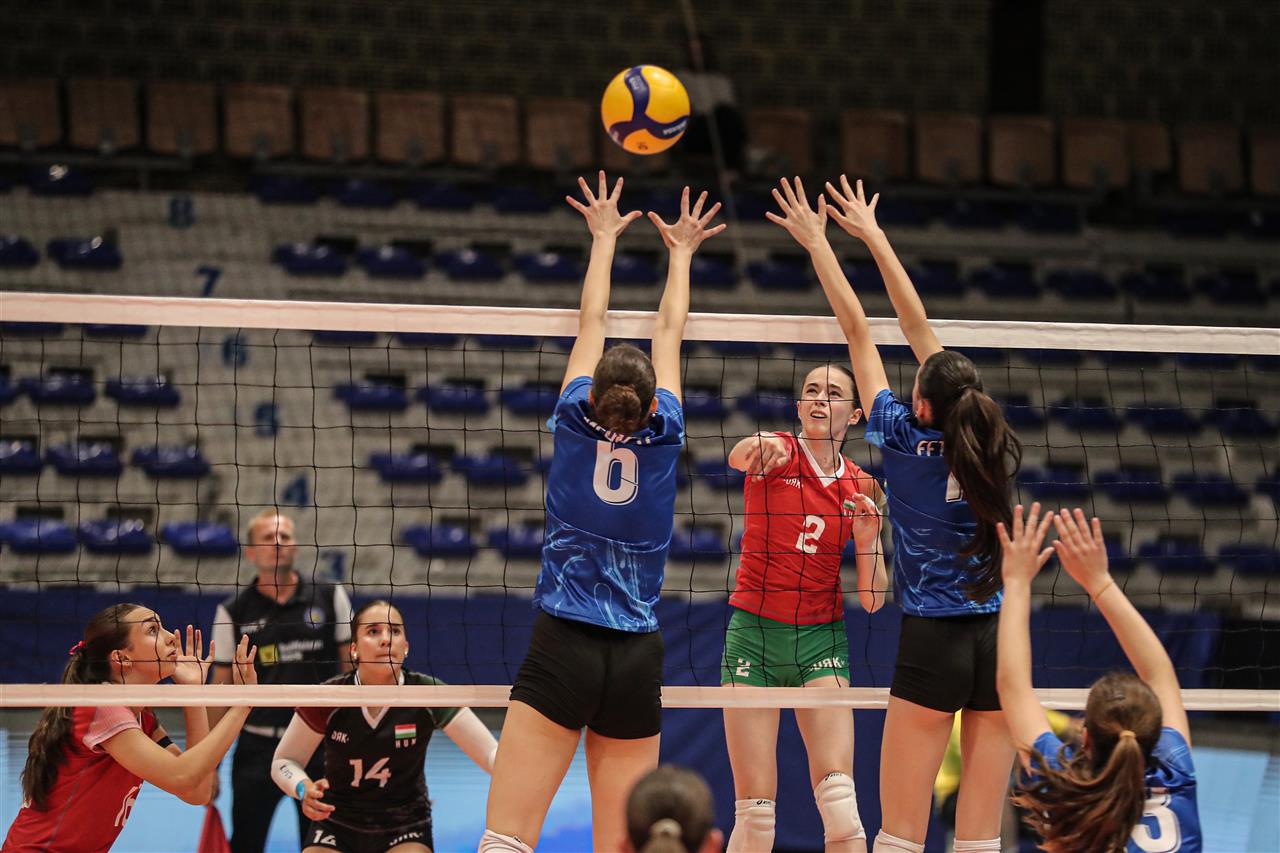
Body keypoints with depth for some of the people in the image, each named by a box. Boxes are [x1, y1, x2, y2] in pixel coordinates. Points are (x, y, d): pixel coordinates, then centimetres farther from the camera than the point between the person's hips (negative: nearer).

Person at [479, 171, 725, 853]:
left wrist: (604, 238, 28)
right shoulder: (663, 435, 1)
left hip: (563, 645, -2)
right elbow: (670, 331, 17)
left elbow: (592, 322, 14)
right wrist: (680, 253, 32)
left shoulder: (576, 421, -1)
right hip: (637, 658, 2)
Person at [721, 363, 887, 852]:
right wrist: (758, 448, -52)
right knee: (755, 812, -7)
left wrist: (867, 542, -11)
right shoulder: (779, 454, -2)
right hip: (753, 632, -2)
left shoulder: (860, 488, 7)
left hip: (821, 639, 2)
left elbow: (872, 600, 7)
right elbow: (739, 455, -29)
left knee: (838, 795, -16)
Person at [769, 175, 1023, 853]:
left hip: (932, 644, -4)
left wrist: (819, 243, 14)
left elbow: (858, 332, 4)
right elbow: (916, 326, 12)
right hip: (999, 642, 4)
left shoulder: (906, 440, -6)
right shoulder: (992, 445, 5)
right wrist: (874, 238, 22)